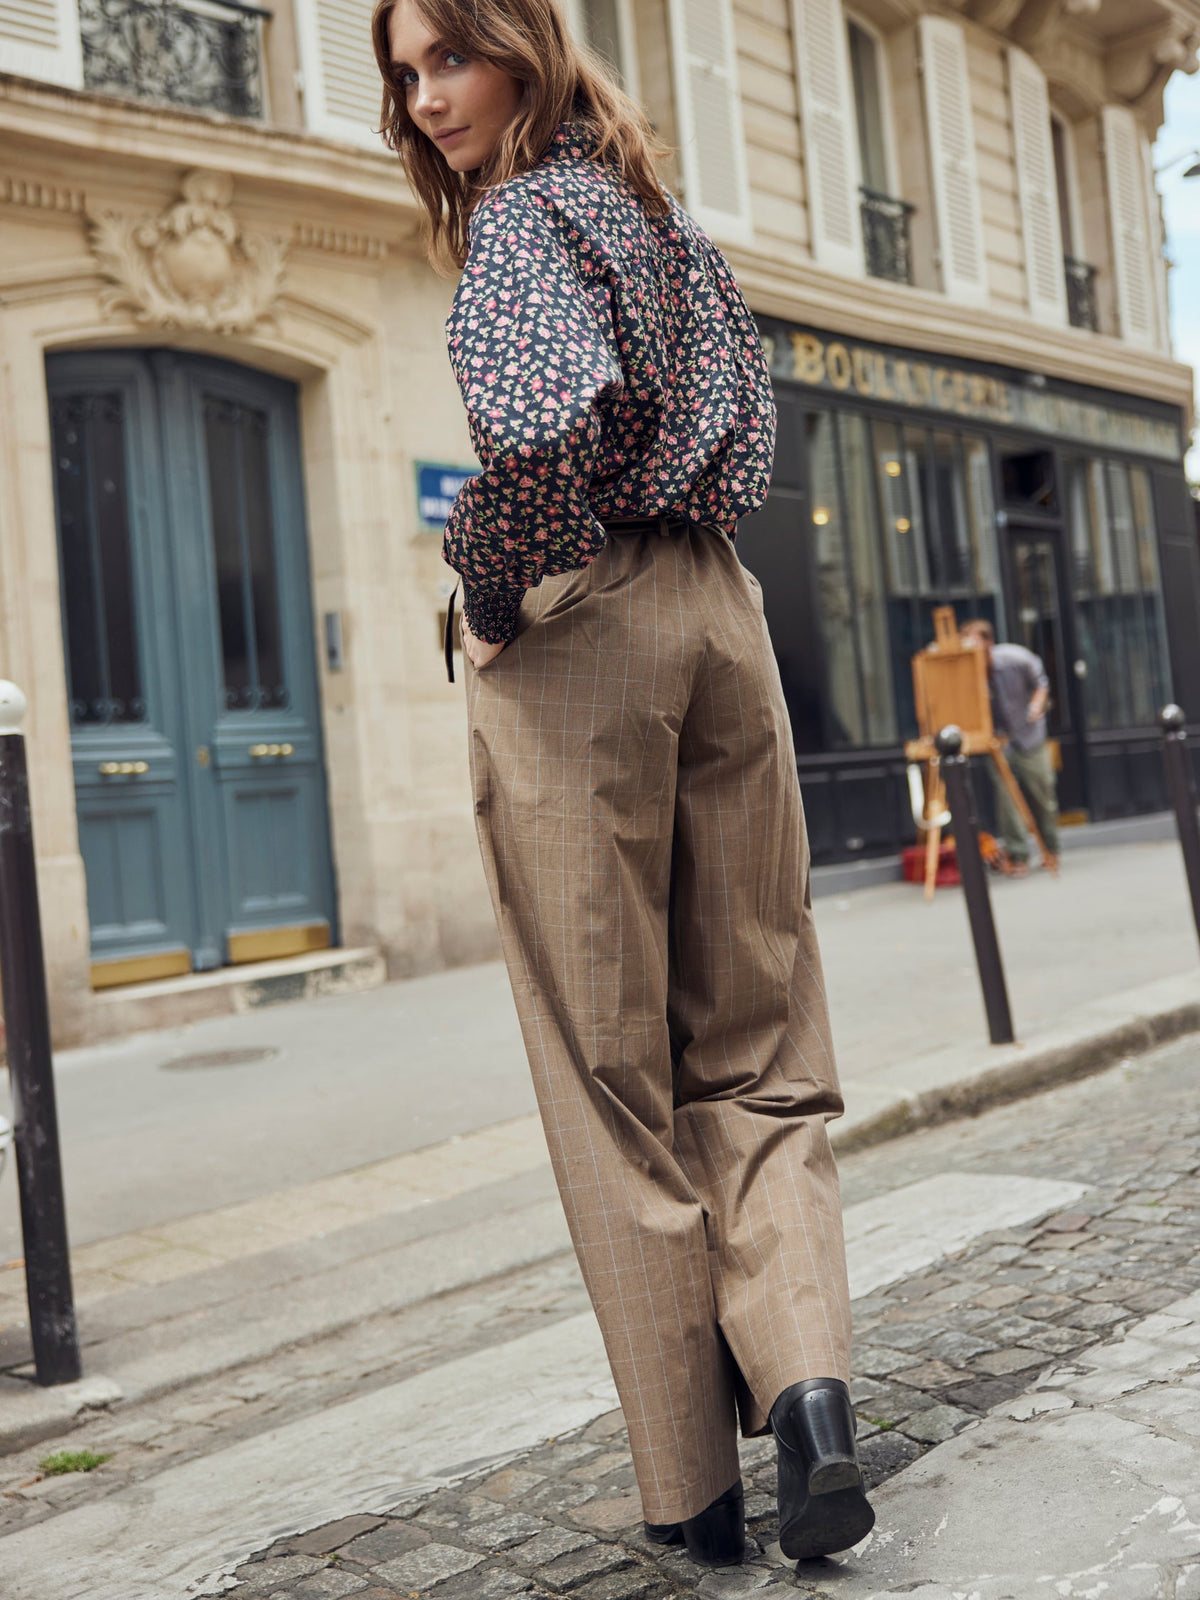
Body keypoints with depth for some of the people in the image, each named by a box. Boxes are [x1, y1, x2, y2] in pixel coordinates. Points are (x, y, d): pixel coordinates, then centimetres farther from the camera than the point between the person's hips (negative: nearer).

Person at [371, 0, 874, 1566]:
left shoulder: (517, 216, -5)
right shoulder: (662, 215, 20)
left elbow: (558, 411, -25)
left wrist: (492, 587, -10)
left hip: (581, 634, -7)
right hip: (721, 612, 7)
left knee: (612, 1069, 0)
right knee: (757, 1043, 11)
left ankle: (691, 1482, 9)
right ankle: (804, 1374, -7)